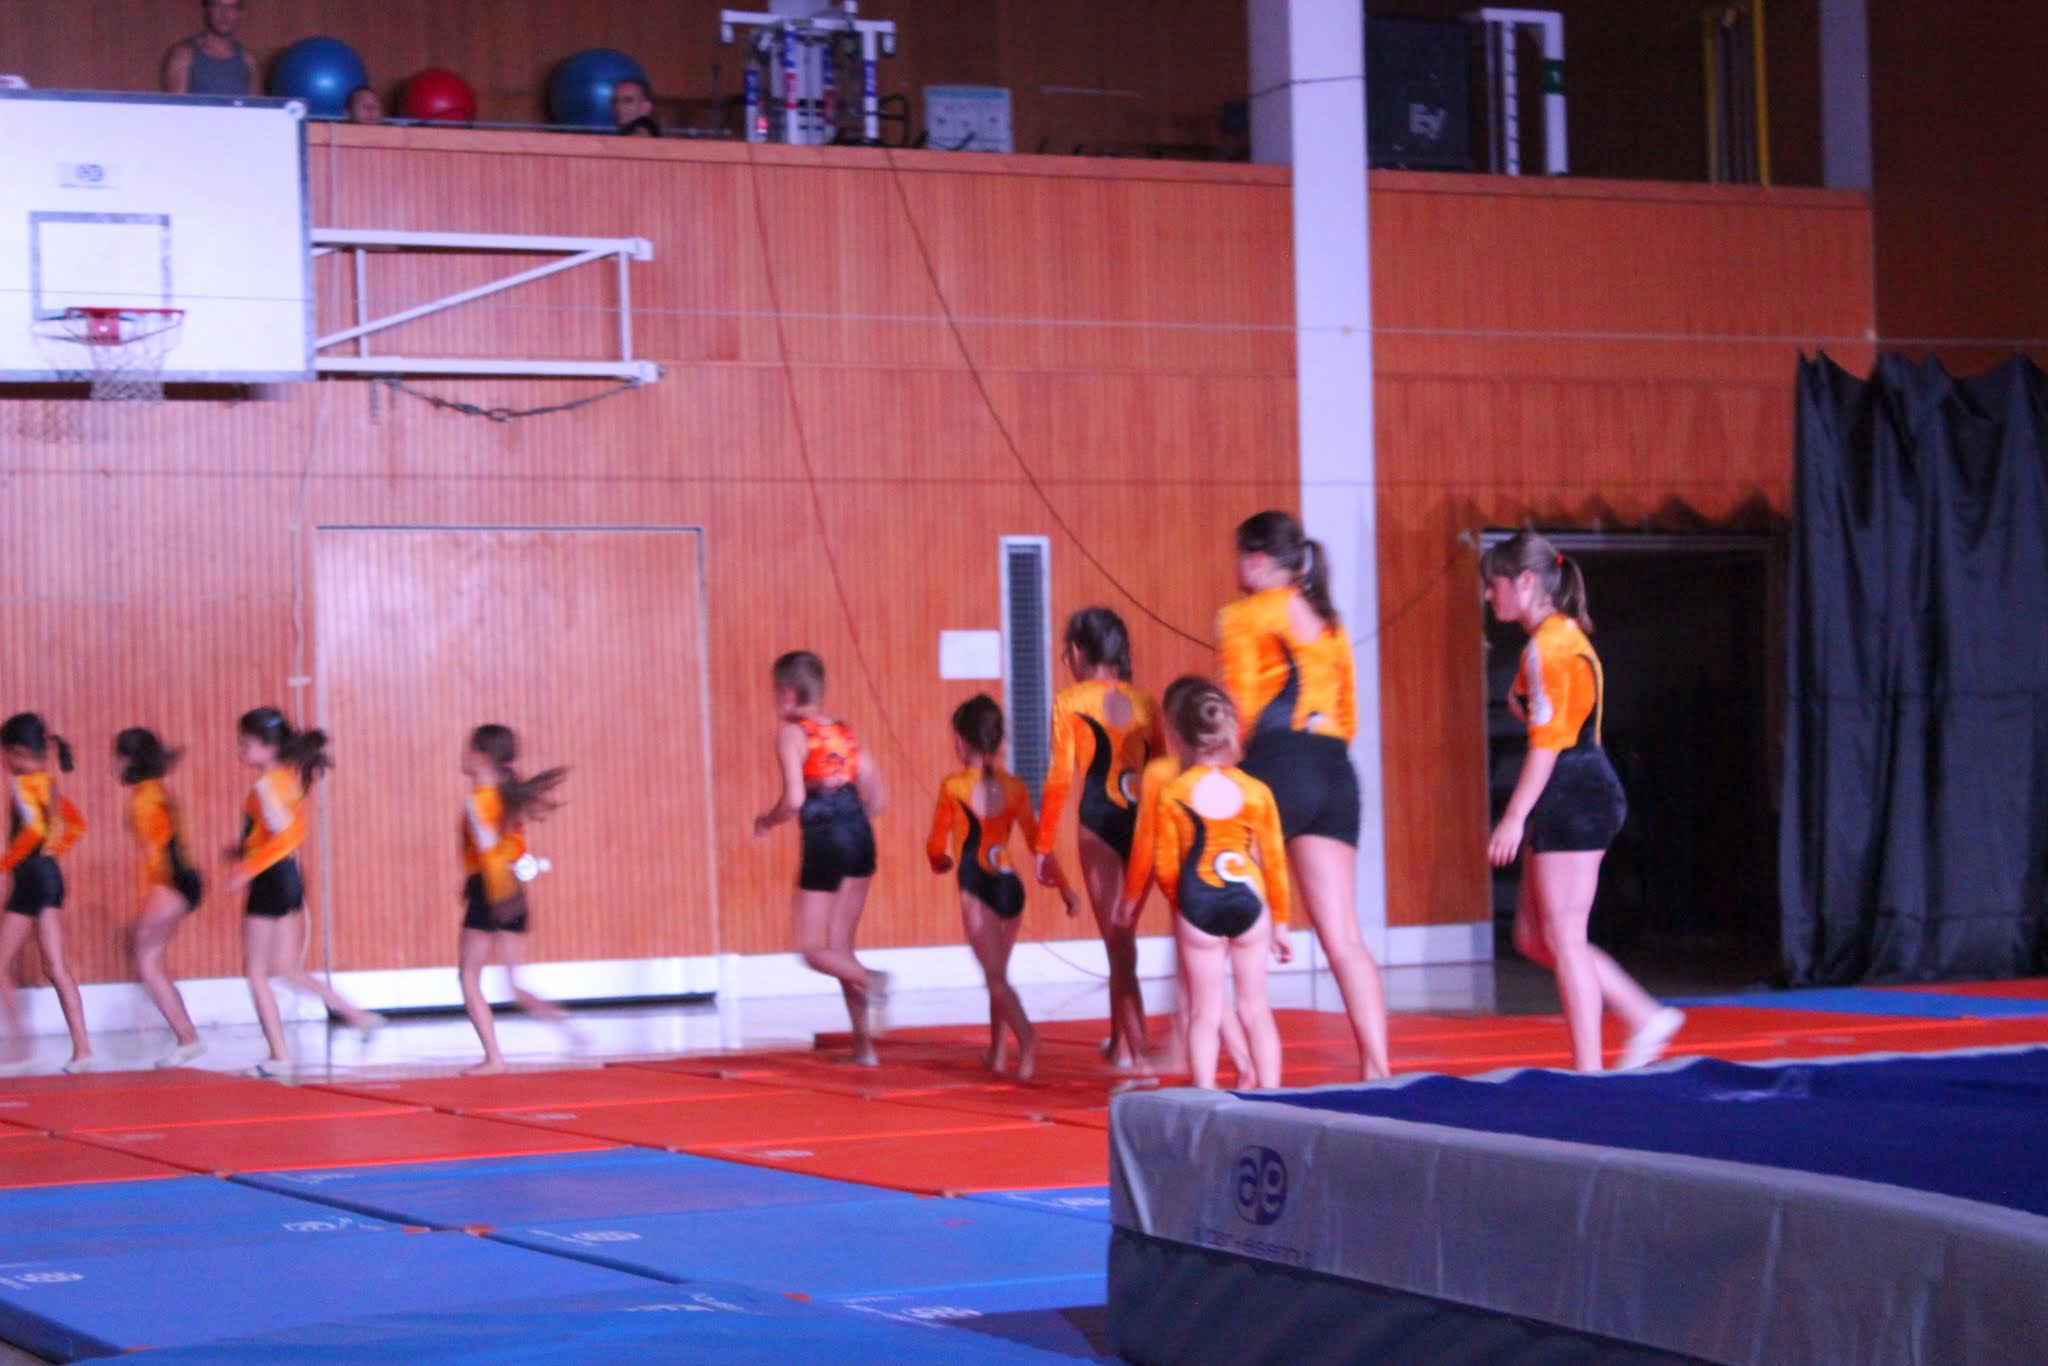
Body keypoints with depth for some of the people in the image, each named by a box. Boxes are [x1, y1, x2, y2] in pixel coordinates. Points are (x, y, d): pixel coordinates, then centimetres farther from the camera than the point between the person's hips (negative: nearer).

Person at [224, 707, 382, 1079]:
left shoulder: (264, 787, -18)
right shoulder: (290, 778, 9)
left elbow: (283, 834, -27)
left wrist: (246, 870, -24)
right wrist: (247, 851, 17)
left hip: (270, 880, -9)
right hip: (291, 877, 9)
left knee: (255, 971, 4)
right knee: (287, 969, 16)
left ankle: (279, 1055, 5)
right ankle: (356, 1013, 9)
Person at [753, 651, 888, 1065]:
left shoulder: (792, 734, -7)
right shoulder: (846, 732, 11)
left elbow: (793, 799, -18)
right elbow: (878, 797, 11)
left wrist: (767, 820, 1)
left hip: (823, 843, -6)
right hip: (861, 838, 6)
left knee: (812, 949, 5)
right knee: (839, 947, 14)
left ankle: (868, 981, -25)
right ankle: (864, 1044, 10)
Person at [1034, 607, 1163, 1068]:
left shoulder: (1070, 702, -1)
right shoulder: (1144, 702, 10)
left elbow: (1059, 778, -5)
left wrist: (1043, 847, -1)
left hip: (1100, 824, -4)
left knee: (1117, 940, 0)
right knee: (1120, 934, 21)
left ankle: (1136, 1049, -6)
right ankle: (1120, 1041, 28)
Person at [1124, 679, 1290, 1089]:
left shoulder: (1171, 795, -5)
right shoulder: (1258, 792, -1)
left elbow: (1165, 867, -2)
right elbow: (1274, 861, 4)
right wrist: (1279, 921, 15)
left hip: (1198, 905, -1)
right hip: (1250, 901, 1)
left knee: (1205, 1013, 7)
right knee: (1255, 1009, 12)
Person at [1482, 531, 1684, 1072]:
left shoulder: (1547, 647, -14)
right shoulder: (1566, 635, 17)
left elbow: (1548, 740, -18)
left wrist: (1514, 818, -18)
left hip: (1570, 798, -10)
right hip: (1578, 797, 10)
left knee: (1564, 938, -5)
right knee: (1533, 936, 12)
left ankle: (1587, 1067, -1)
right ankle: (1646, 1017, 12)